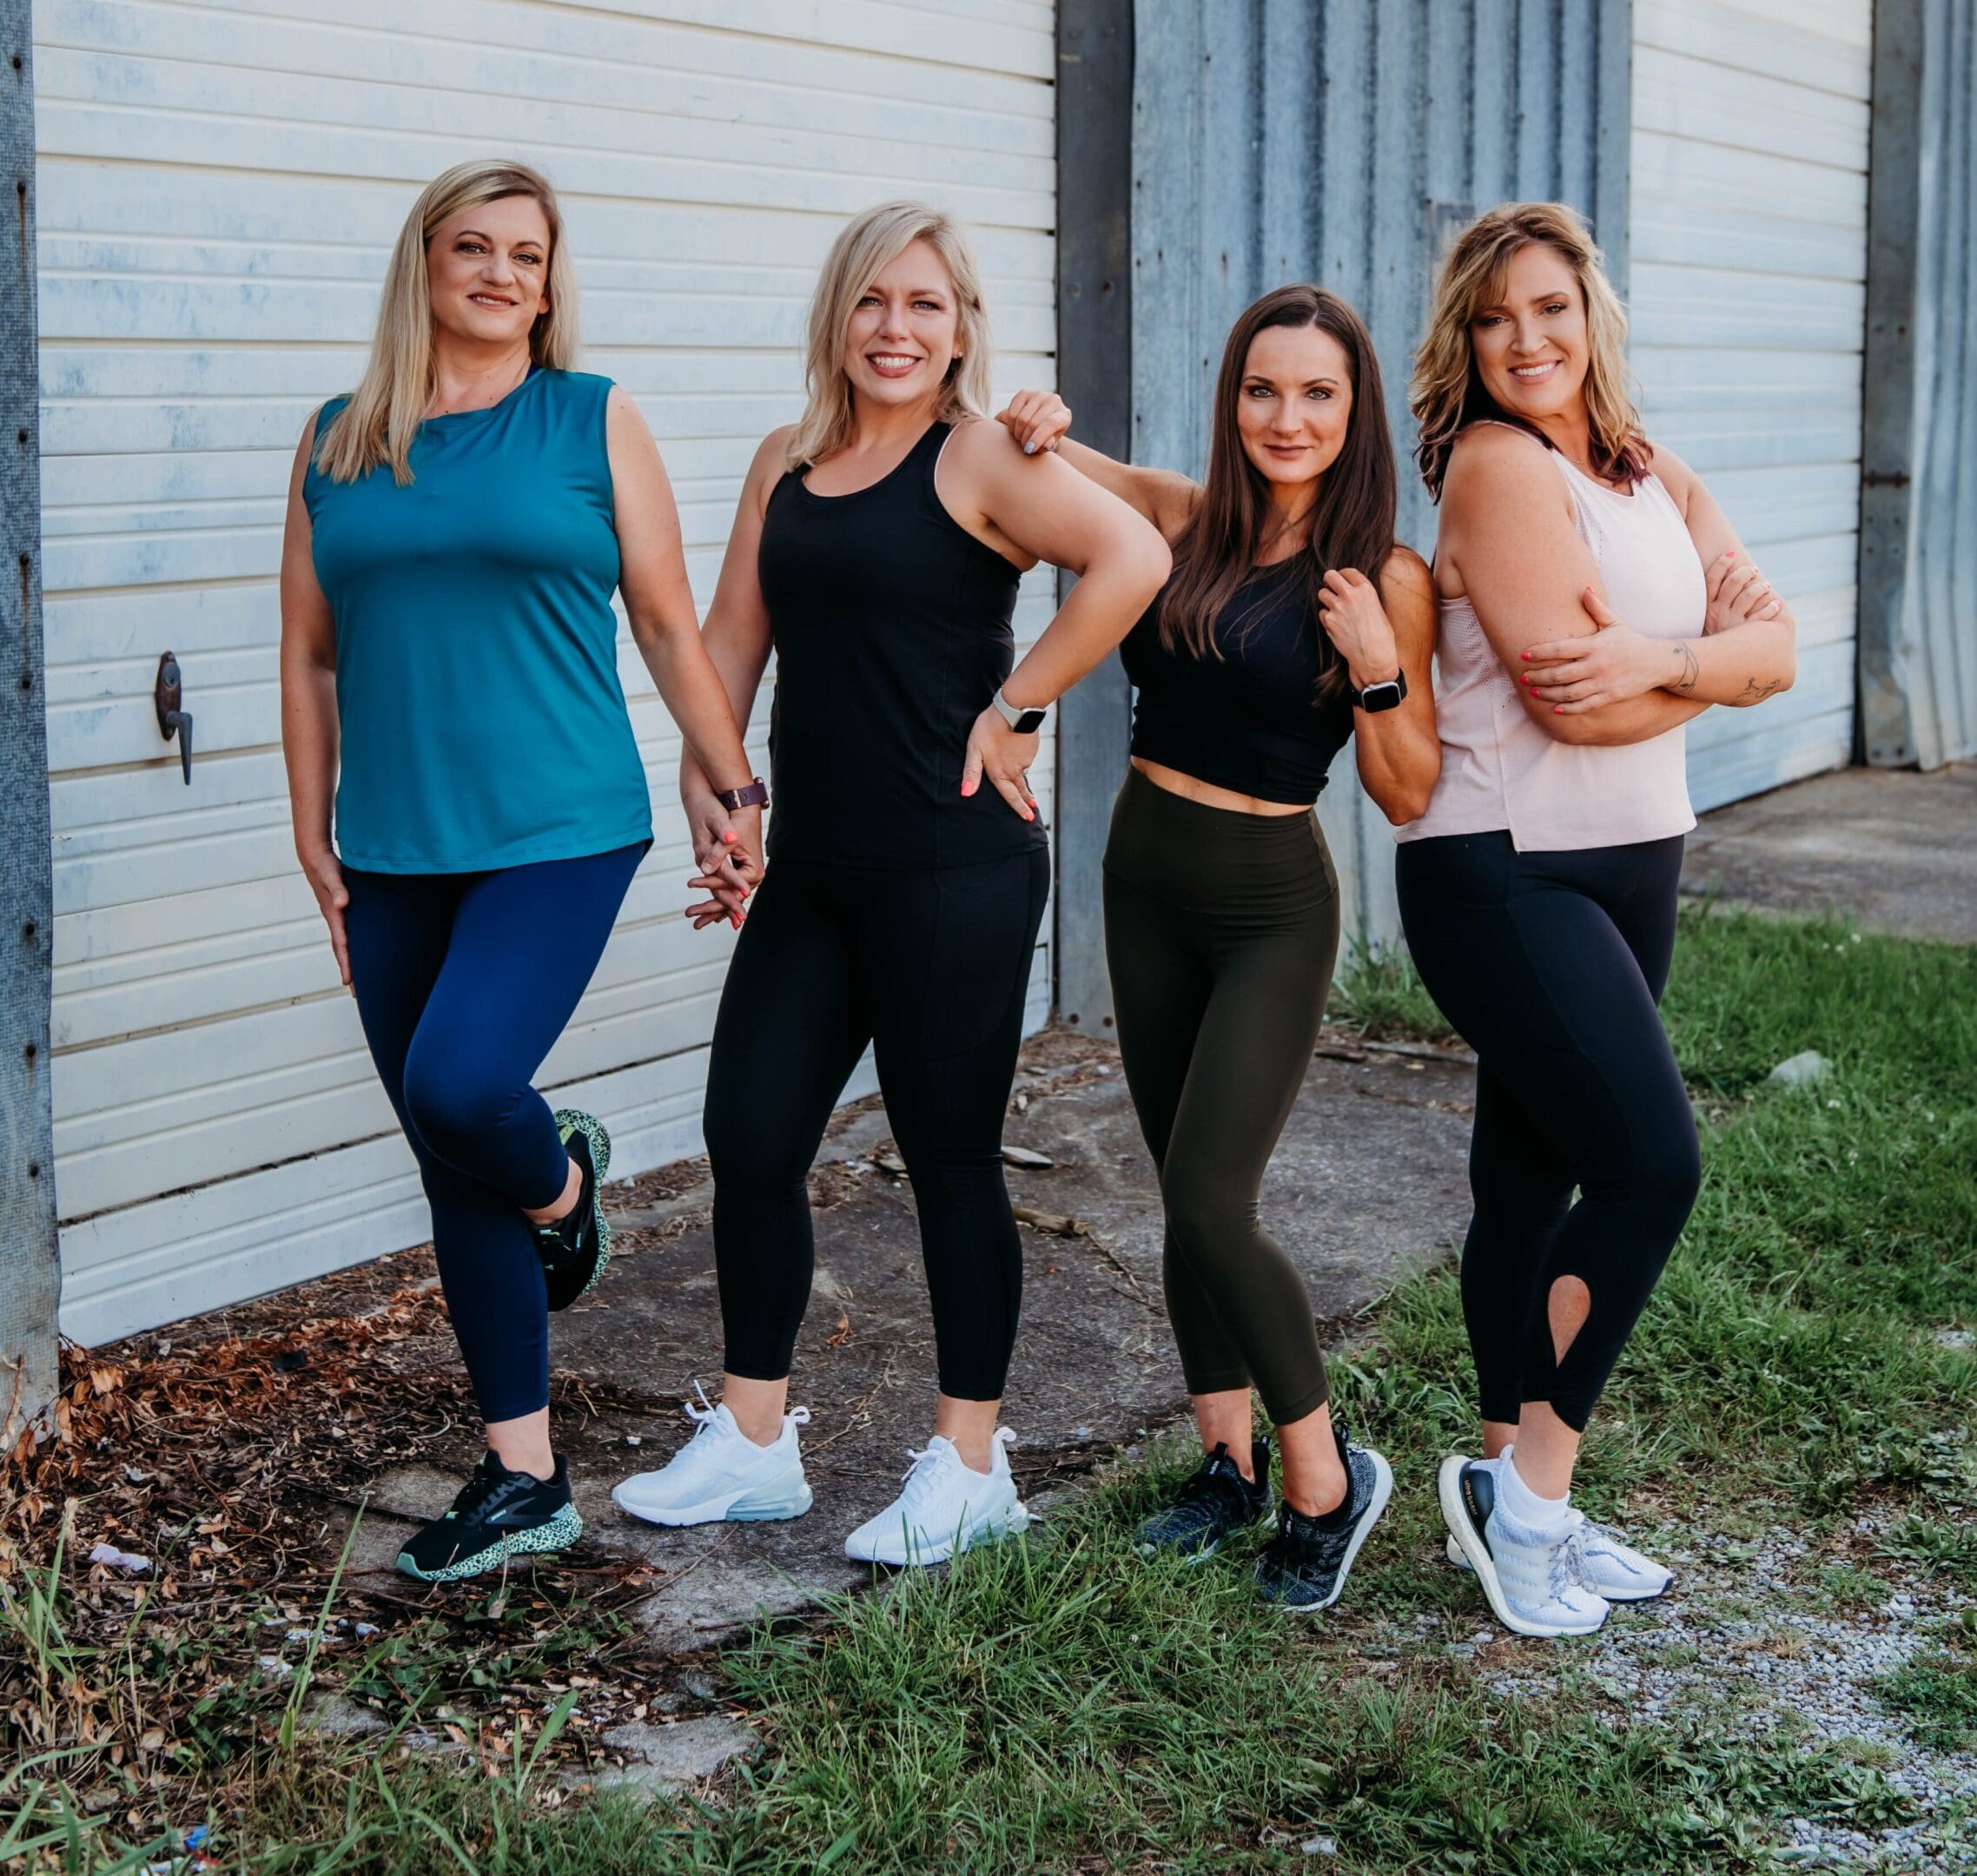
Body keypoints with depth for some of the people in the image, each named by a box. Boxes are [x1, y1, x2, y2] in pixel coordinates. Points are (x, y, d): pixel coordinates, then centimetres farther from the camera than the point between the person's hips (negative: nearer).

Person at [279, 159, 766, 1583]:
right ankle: (525, 1482, 20)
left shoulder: (593, 421, 2)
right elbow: (311, 654, 11)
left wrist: (738, 793, 1)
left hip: (559, 836, -4)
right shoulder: (337, 441, 9)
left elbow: (669, 625, 3)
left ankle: (563, 1183, 13)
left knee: (459, 1085, -25)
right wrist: (314, 839, 8)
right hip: (395, 858, 4)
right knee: (454, 1176, 7)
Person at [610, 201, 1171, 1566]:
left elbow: (1134, 555, -22)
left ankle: (969, 1467, 17)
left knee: (951, 1158, 2)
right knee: (749, 1136, 7)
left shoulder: (979, 459, -8)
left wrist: (1016, 708, -18)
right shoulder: (790, 463, 13)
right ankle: (751, 1446, 22)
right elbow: (735, 633, 16)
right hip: (810, 872, 7)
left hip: (951, 871, -7)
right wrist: (704, 783, 5)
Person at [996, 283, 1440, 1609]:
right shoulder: (1183, 520, 1)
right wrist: (1033, 425, -5)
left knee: (1210, 1202, -13)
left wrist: (1376, 672, -22)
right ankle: (1231, 1460, 26)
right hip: (1147, 879, 5)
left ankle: (1326, 1475, 6)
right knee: (1188, 1195, 12)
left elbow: (1409, 796, -7)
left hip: (1271, 904, -5)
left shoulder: (1388, 581, -10)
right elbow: (1035, 450, 18)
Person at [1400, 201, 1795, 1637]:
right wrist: (1715, 663, -3)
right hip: (1506, 877, -7)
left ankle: (1520, 1495, 20)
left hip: (1634, 870, 7)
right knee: (1654, 1164, -15)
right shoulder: (1496, 466, -11)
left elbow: (1777, 647, 2)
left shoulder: (1658, 480, 13)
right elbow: (1569, 705, -19)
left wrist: (1657, 659, -18)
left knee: (1535, 1179, 12)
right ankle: (1529, 1482, -2)